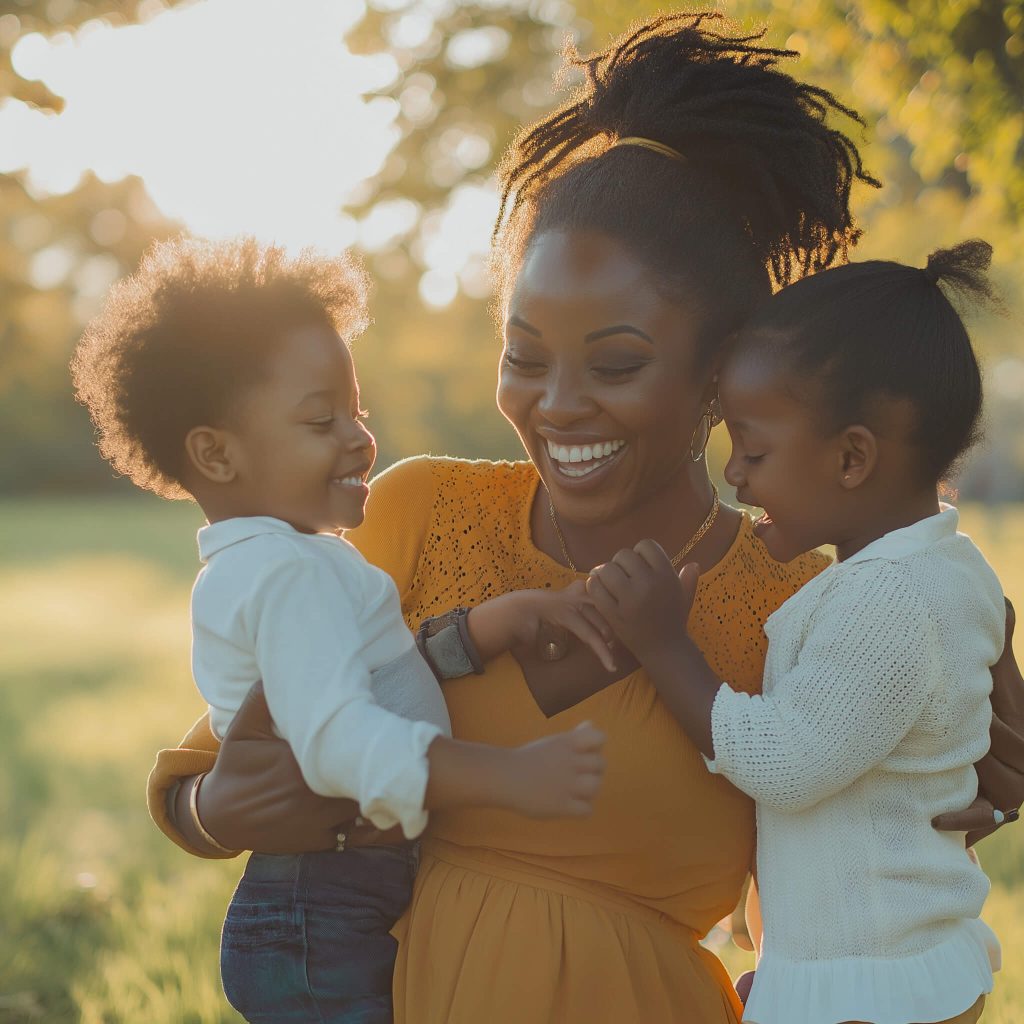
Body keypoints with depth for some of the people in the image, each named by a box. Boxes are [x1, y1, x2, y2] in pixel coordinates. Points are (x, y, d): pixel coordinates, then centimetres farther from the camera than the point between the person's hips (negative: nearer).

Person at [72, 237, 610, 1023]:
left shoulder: (253, 568, 15)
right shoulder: (291, 572, -19)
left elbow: (399, 672, 8)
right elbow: (339, 736, -33)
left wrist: (511, 616, -6)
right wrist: (511, 776, -37)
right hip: (328, 934, -10)